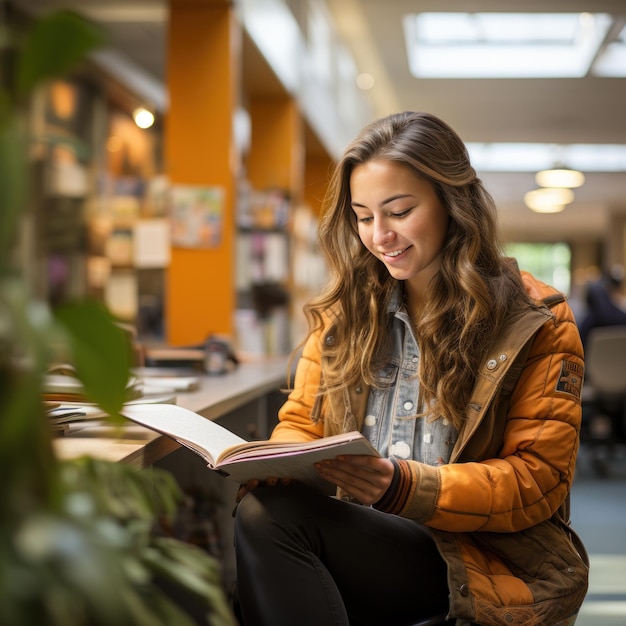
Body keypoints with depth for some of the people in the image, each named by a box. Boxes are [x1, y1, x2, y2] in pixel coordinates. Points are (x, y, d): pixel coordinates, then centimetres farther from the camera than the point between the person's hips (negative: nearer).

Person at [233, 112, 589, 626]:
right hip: (362, 536, 5)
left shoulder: (538, 323, 0)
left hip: (490, 563, -4)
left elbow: (538, 478, -6)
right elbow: (301, 423, 14)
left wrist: (404, 487, -22)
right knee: (263, 508, -31)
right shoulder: (344, 312, 13)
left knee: (272, 518, -29)